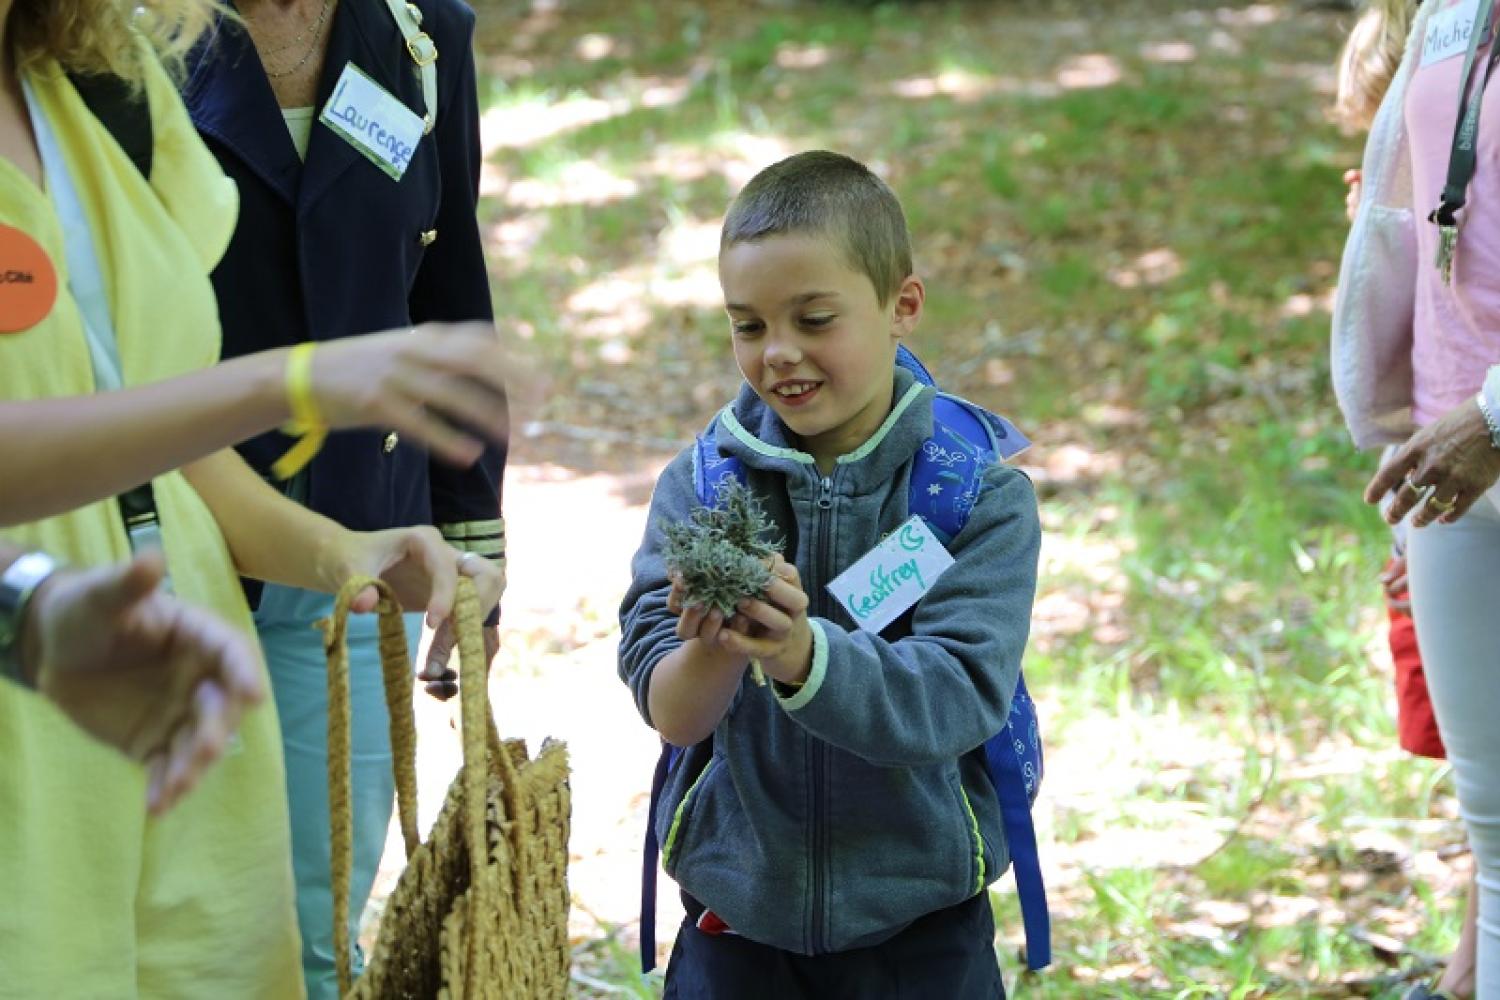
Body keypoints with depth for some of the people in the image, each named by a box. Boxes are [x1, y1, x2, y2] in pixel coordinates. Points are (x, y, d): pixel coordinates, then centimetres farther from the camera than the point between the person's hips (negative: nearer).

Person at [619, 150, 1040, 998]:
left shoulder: (982, 490, -9)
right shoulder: (699, 484, -4)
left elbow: (962, 695, -20)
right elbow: (669, 712, -13)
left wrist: (804, 656, -37)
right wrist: (710, 654, -35)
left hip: (920, 925, -1)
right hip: (737, 911, 1)